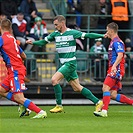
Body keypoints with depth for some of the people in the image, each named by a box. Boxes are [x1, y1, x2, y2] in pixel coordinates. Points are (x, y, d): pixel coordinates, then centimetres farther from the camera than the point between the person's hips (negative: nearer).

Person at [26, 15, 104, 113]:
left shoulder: (72, 33, -9)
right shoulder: (55, 34, 10)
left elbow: (88, 35, -10)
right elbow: (44, 42, 15)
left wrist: (102, 36, -17)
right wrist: (33, 42, -2)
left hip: (70, 63, -7)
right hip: (64, 63, 7)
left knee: (54, 79, -19)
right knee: (77, 88, 8)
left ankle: (59, 106, -10)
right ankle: (98, 102, 16)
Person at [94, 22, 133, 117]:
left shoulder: (116, 42, -10)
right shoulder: (113, 42, 21)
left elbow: (120, 55, -26)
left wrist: (114, 66, -36)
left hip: (117, 69, -10)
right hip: (113, 69, 10)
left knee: (105, 87, -21)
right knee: (113, 95, 4)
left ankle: (104, 111, -29)